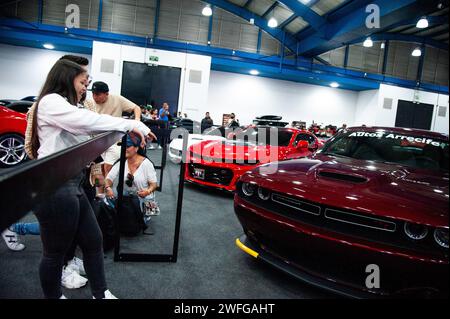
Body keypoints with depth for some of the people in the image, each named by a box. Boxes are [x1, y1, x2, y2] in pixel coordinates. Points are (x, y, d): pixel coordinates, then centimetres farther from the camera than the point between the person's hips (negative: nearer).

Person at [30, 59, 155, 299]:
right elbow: (87, 121, -26)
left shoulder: (64, 106, 23)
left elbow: (83, 131, 15)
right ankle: (54, 296, 27)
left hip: (72, 185, 10)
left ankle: (101, 293, 28)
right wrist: (131, 125, -21)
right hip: (54, 188, -10)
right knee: (55, 252, 7)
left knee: (93, 241, 14)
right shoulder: (50, 101, -10)